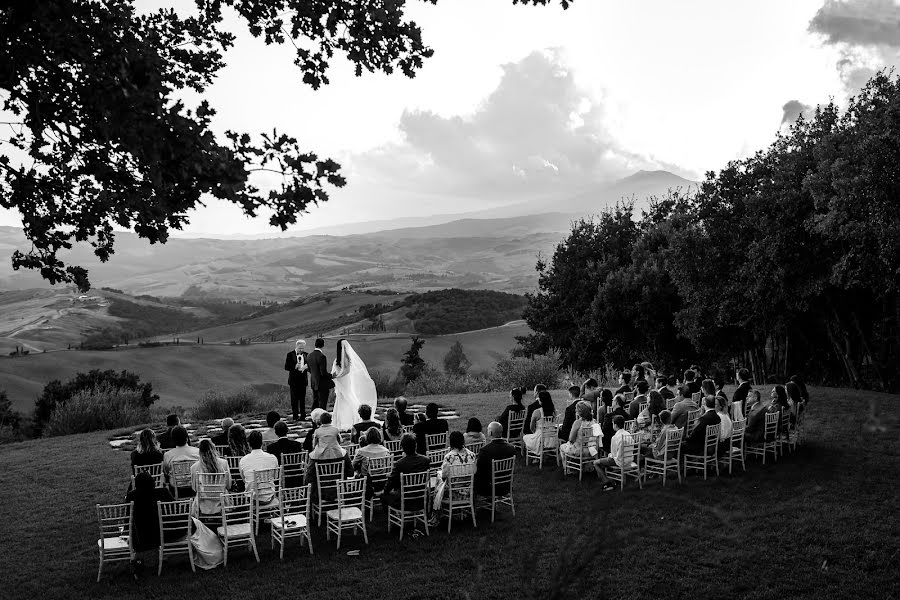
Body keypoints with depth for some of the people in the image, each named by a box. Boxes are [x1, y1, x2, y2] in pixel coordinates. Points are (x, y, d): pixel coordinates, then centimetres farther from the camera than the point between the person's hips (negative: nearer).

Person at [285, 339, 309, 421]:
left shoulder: (306, 355, 8)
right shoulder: (290, 355, -3)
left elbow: (309, 366, 13)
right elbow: (286, 367, -5)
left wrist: (306, 367, -10)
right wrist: (295, 367, -22)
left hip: (303, 380, 3)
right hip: (294, 380, -3)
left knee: (302, 399, 7)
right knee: (294, 399, 2)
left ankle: (303, 416, 12)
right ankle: (295, 416, 8)